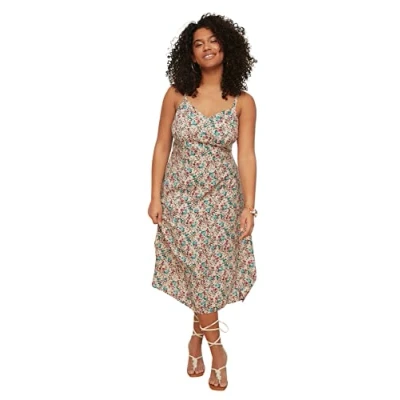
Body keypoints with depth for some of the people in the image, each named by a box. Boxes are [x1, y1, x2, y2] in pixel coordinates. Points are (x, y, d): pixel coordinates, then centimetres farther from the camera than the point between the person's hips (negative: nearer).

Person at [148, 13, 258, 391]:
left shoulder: (243, 101, -5)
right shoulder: (176, 94, -5)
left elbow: (246, 156, -7)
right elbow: (162, 147, 0)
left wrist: (249, 206, -14)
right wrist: (155, 196, -3)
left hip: (222, 197, 0)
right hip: (181, 194, 0)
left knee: (210, 270, 8)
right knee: (199, 271, 3)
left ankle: (198, 337, 32)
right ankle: (216, 347, 21)